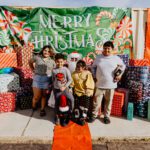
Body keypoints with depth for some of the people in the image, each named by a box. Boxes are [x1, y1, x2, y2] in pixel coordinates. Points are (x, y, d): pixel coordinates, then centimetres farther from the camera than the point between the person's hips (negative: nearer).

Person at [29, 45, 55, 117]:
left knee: (44, 95, 11)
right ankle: (34, 106, 35)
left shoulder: (52, 61, 3)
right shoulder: (37, 57, 0)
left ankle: (42, 109, 27)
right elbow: (30, 62, 16)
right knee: (36, 96, 5)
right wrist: (33, 70, 8)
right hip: (37, 78, -1)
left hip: (47, 79, 1)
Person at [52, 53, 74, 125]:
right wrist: (53, 87, 9)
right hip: (57, 89, 1)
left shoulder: (66, 70, -9)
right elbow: (53, 80, 9)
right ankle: (57, 117, 29)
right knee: (57, 103, 10)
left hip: (65, 88, -1)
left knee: (71, 99, -15)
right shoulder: (54, 70, -3)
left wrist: (65, 87, -15)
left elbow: (70, 80, -8)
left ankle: (71, 112, 9)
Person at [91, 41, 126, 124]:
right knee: (97, 101, 7)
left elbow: (123, 66, 14)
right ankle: (94, 115, 26)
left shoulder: (116, 58, -3)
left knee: (108, 101, 13)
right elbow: (93, 67, 13)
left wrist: (120, 75, 5)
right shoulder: (98, 57, -2)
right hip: (99, 84, 0)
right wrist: (94, 76, 5)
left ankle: (106, 116, 31)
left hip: (111, 85, 0)